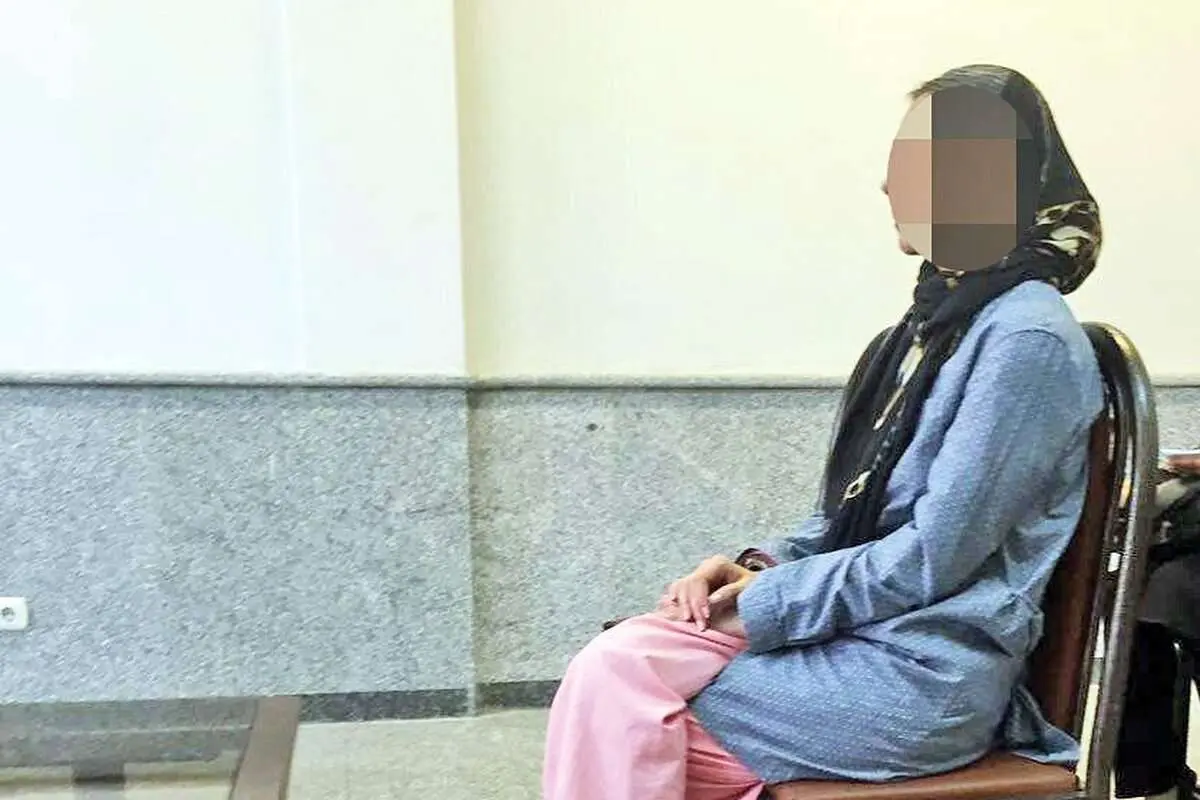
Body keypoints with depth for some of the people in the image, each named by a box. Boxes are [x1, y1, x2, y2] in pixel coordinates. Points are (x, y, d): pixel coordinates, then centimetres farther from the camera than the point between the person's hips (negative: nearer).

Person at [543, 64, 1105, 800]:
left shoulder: (1027, 338, -15)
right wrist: (765, 567, 1)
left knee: (620, 691, -16)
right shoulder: (944, 316, 13)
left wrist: (765, 601, -12)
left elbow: (933, 559, -18)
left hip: (924, 678, -8)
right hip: (856, 633, 8)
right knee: (614, 663, -11)